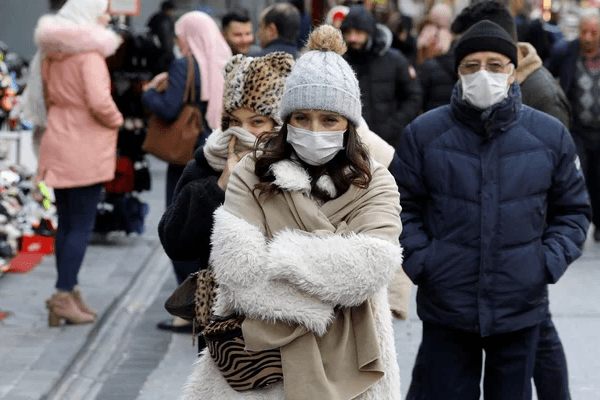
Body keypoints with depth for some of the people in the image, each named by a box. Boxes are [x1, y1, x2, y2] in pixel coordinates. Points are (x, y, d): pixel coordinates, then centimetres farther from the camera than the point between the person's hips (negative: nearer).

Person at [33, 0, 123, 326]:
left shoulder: (52, 54, 10)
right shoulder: (89, 54, -16)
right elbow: (99, 102, -24)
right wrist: (116, 121, -7)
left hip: (58, 142, 8)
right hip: (85, 149, -8)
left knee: (66, 224, 12)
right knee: (82, 226, -3)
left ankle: (69, 292, 17)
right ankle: (64, 295, -4)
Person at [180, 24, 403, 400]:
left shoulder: (374, 182, 0)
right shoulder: (251, 175, -1)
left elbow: (372, 267, -17)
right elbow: (241, 272, -14)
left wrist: (279, 258, -14)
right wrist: (329, 292, -17)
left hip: (344, 369, 0)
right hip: (261, 362, 0)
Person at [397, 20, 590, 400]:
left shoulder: (550, 135, 0)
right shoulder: (424, 133, -3)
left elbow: (573, 210, 9)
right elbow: (404, 208, 5)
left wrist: (549, 263, -4)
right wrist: (419, 261, -8)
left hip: (521, 309, 1)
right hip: (446, 309, -1)